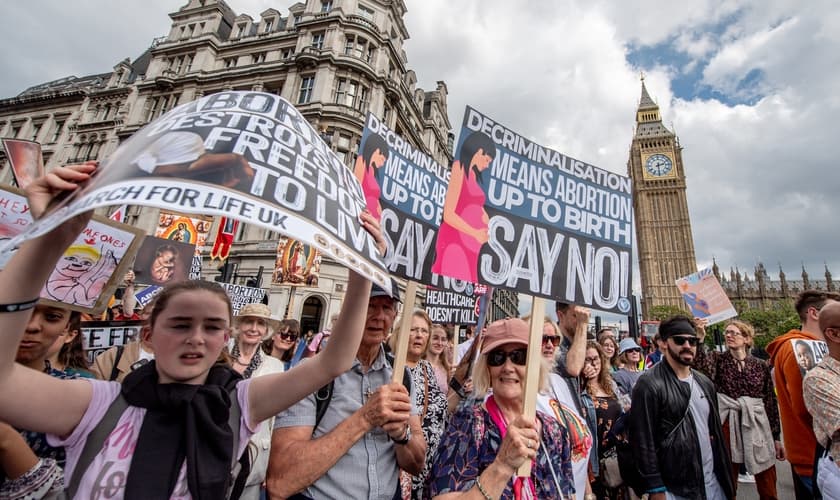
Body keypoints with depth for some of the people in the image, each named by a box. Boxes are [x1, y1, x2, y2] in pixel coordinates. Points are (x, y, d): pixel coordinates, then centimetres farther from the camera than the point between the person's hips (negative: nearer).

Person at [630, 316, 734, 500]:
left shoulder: (705, 383, 9)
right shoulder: (649, 385, -16)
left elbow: (716, 429, 16)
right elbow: (643, 441, -17)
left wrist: (725, 474, 14)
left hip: (713, 482, 7)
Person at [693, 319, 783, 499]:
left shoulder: (761, 365, 6)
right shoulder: (717, 359, -1)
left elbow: (771, 402, 10)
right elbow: (701, 369, -25)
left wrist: (776, 437, 9)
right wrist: (699, 339, -38)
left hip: (758, 427, 2)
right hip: (728, 427, -2)